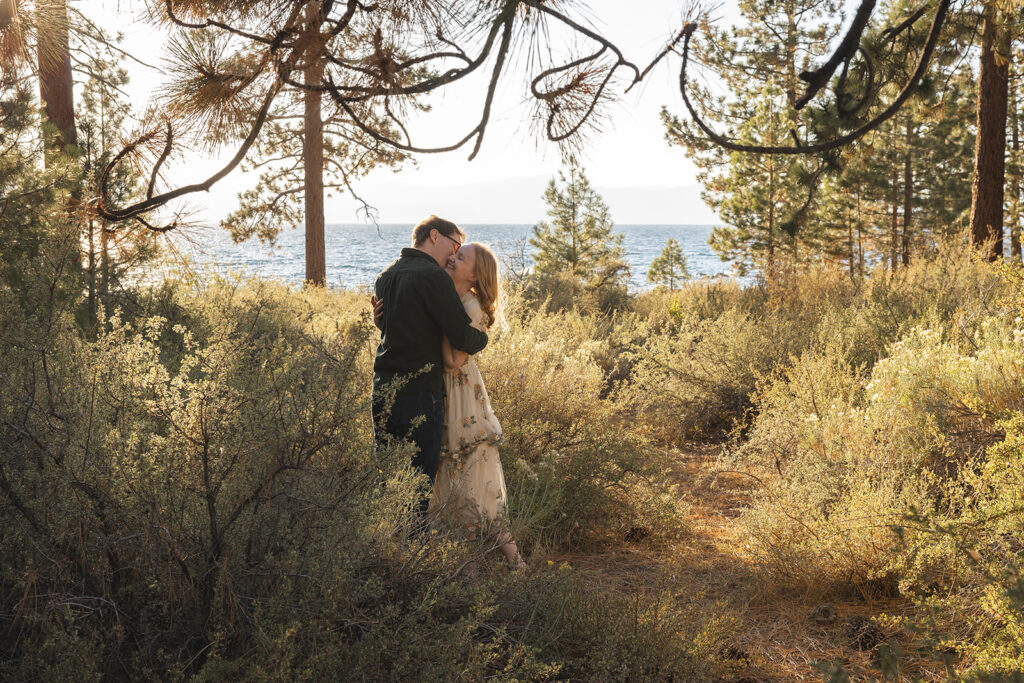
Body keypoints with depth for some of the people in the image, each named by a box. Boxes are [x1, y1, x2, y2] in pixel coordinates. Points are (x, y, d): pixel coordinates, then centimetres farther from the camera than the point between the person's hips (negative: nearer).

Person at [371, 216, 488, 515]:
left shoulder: (384, 277, 15)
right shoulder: (432, 275, -12)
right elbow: (463, 337, -15)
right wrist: (482, 337, 3)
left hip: (382, 390, 8)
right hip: (419, 393, -8)